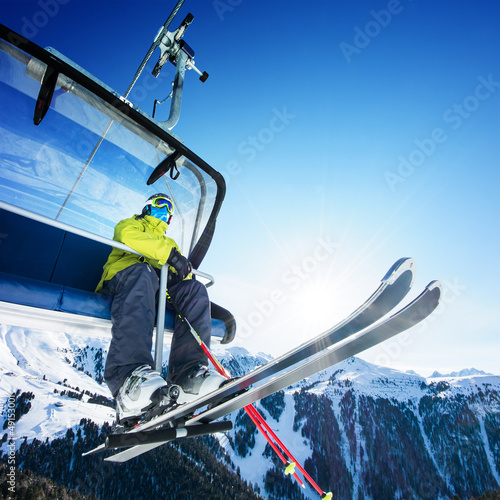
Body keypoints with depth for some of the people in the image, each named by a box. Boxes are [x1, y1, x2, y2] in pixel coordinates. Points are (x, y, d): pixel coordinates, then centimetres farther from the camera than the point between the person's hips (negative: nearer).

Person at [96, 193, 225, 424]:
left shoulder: (169, 243, 38)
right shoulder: (130, 224, 25)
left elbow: (182, 269, 19)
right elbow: (127, 236, -3)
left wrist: (181, 272, -9)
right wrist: (170, 254, -15)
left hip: (159, 288, 4)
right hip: (122, 275, -4)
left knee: (194, 289, -23)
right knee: (142, 272, -38)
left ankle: (188, 375, -40)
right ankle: (129, 377, -57)